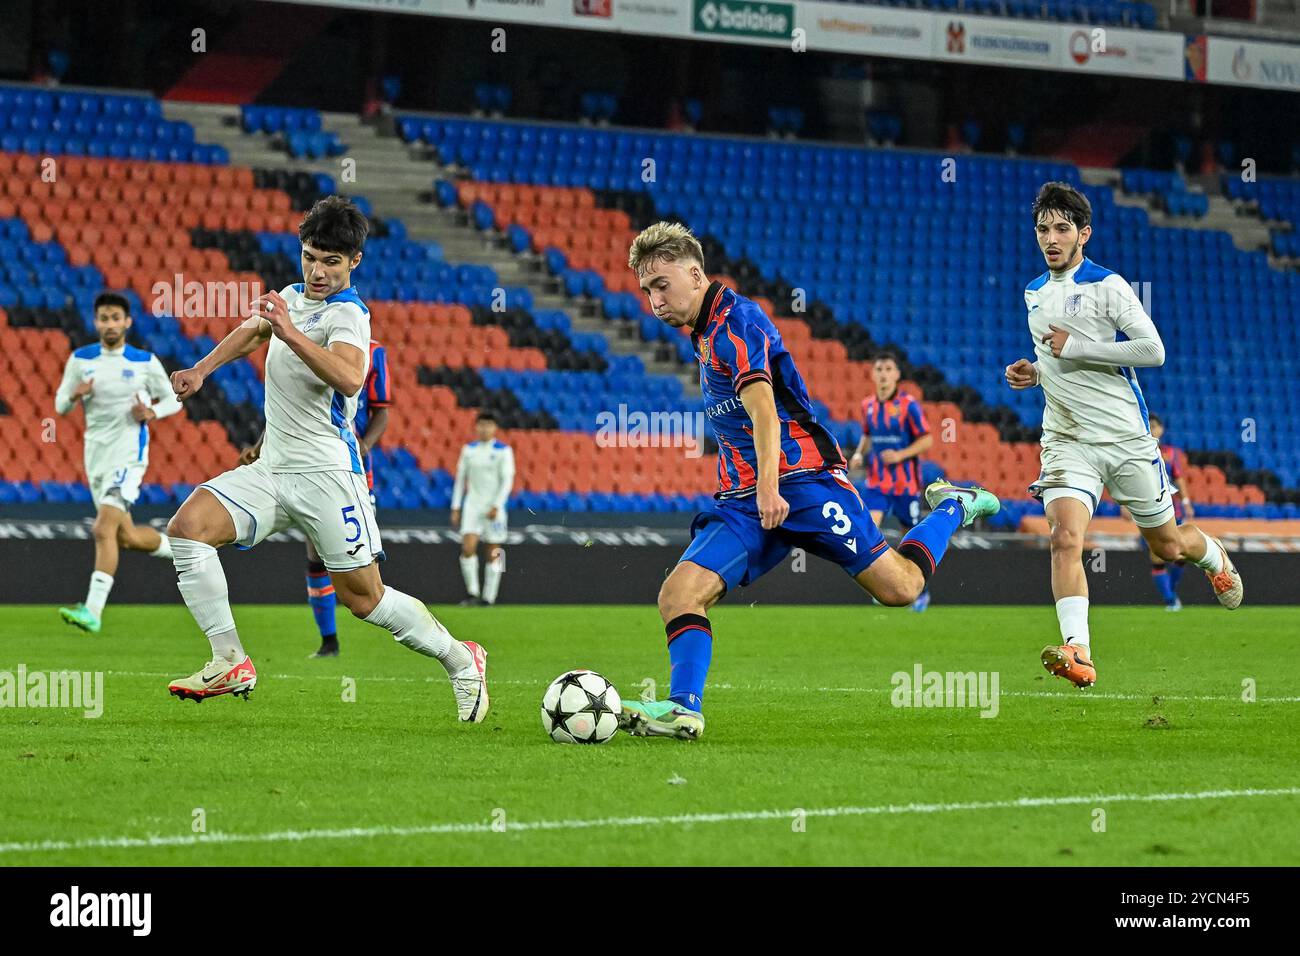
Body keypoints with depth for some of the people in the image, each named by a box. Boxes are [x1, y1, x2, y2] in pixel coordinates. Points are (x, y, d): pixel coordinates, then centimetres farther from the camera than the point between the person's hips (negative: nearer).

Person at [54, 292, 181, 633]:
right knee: (127, 537, 13)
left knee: (104, 529, -21)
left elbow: (173, 400, 9)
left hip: (129, 454, -5)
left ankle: (93, 611, -26)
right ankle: (179, 547, 44)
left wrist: (152, 412, -13)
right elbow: (60, 405, 10)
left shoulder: (145, 362, -1)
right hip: (96, 456, 5)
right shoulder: (80, 360, 6)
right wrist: (75, 394, -14)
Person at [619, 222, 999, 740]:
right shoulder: (704, 332, 18)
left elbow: (762, 406, -27)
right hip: (745, 499, 8)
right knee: (679, 593, -15)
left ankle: (953, 507, 22)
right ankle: (683, 707, -22)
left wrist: (769, 485, -40)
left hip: (803, 479, -8)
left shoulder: (735, 319, -12)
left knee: (899, 587, -5)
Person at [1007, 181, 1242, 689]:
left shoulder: (1107, 285, -8)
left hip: (1126, 437, -4)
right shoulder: (1035, 293, 13)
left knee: (1167, 545, 12)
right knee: (1065, 538, -22)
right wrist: (1034, 373, 7)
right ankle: (1078, 653, -33)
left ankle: (1213, 555, 48)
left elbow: (1153, 349, -17)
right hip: (1068, 442, 4)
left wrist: (1073, 348, -17)